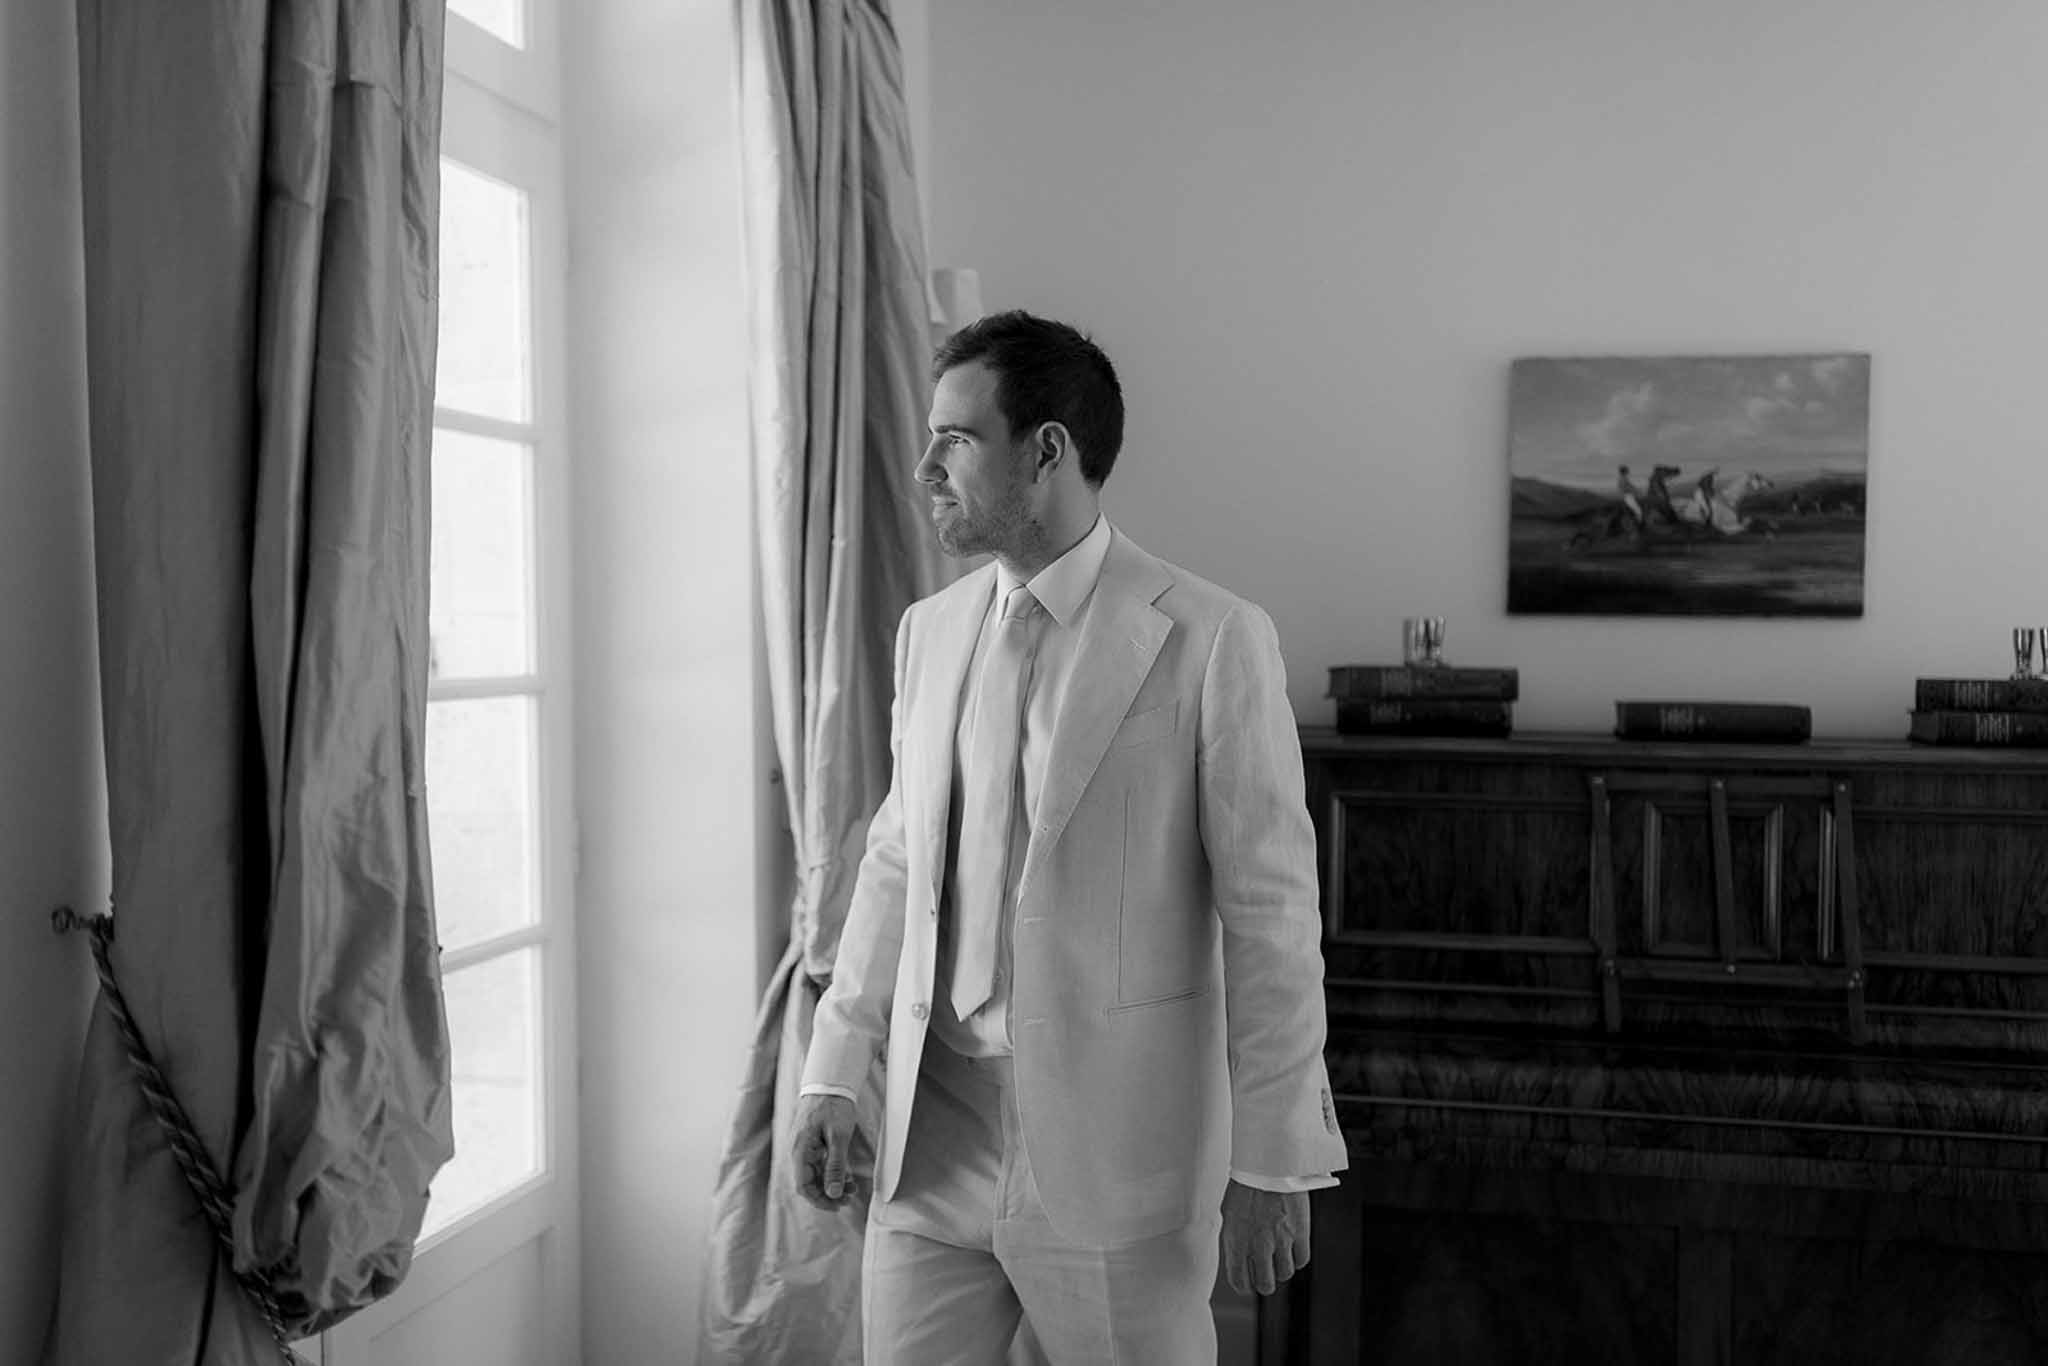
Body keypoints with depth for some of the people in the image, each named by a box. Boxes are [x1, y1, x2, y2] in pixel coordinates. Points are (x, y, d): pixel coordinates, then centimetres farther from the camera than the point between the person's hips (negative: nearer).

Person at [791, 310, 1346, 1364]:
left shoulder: (1211, 640, -11)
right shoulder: (929, 631, 8)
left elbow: (1270, 911, -10)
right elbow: (896, 862, 12)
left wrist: (1275, 1163, -9)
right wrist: (834, 1074, 6)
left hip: (1118, 1152, -4)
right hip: (934, 1130, 5)